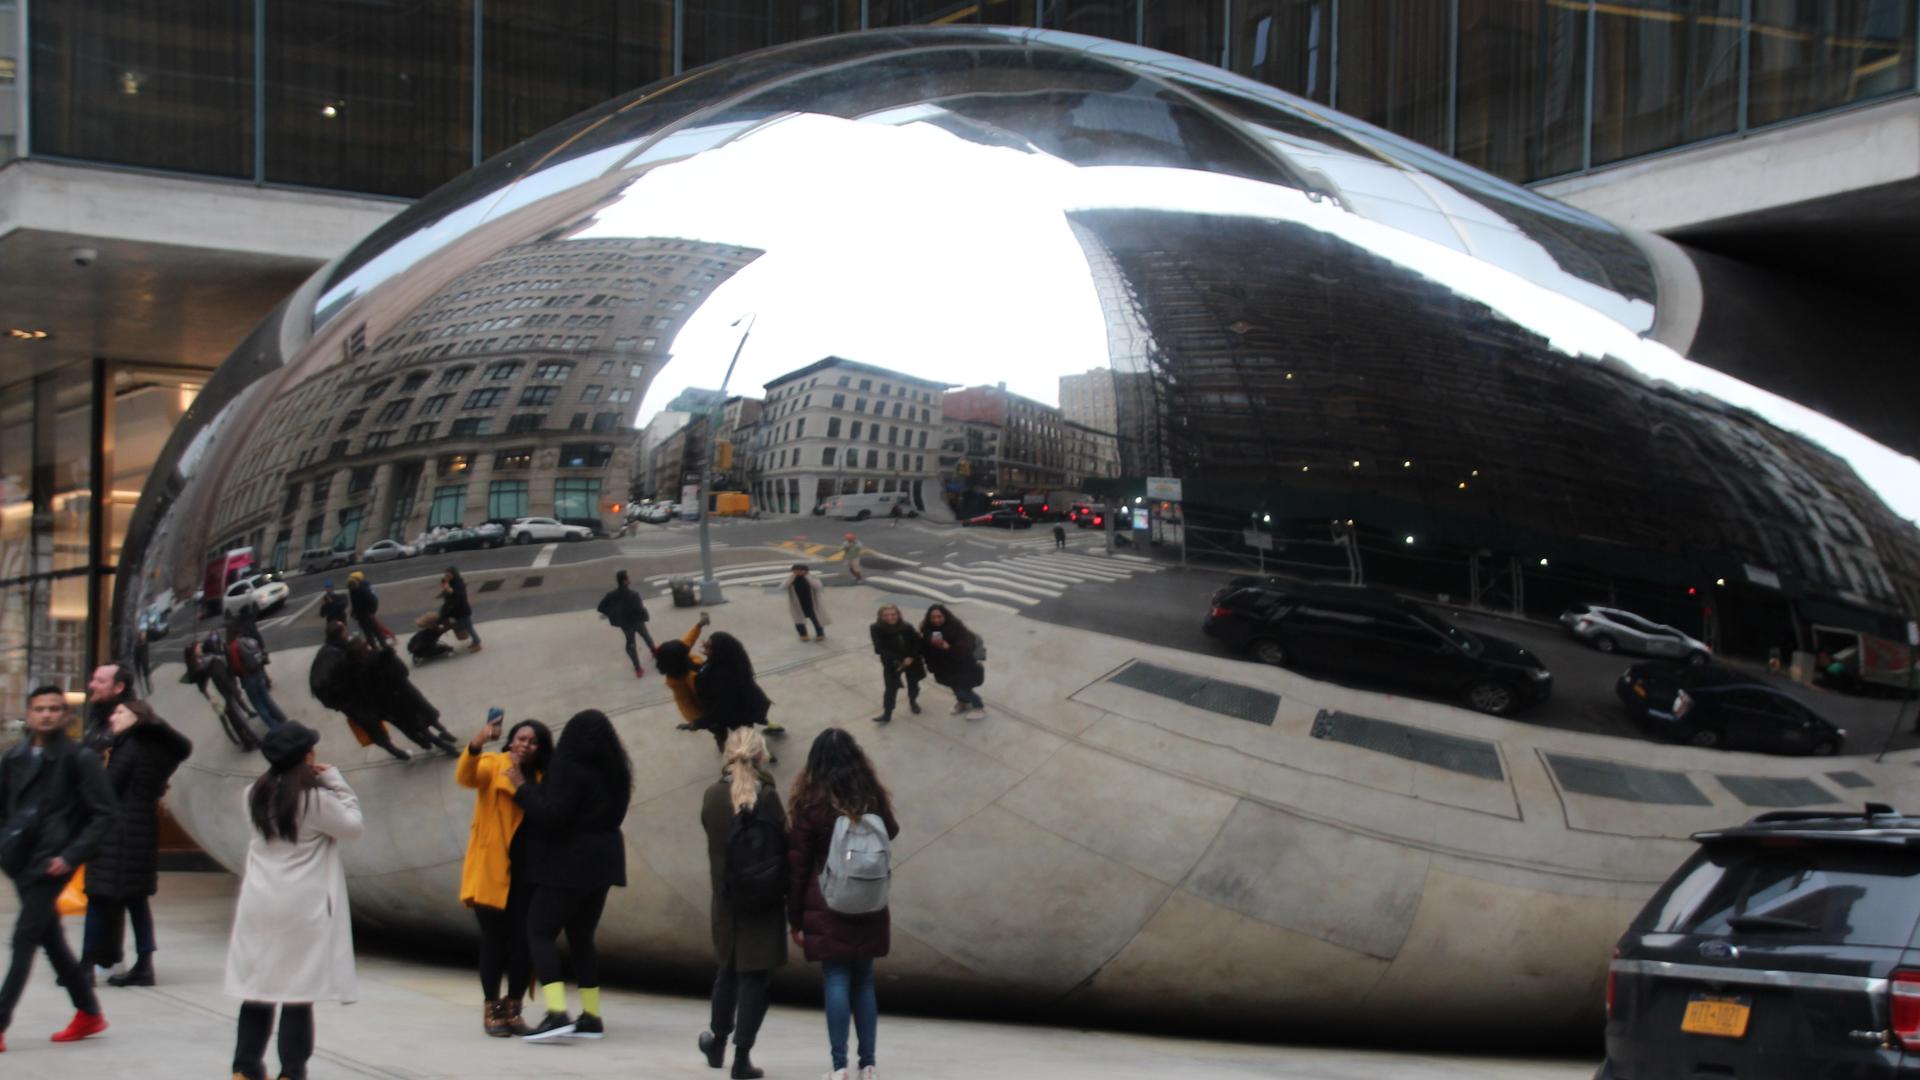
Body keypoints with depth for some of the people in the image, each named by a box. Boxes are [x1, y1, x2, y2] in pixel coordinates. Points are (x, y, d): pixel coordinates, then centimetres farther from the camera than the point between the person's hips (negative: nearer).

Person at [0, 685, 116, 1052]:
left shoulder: (80, 759, -7)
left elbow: (102, 815, -8)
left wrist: (71, 856, -15)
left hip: (51, 864, -6)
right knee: (51, 940, 13)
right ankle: (89, 1014, 25)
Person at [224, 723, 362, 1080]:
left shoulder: (255, 795, 5)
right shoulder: (316, 799, -13)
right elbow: (353, 826, -1)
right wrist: (335, 781, 1)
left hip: (259, 906, 6)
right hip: (302, 910, -6)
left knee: (257, 988, 12)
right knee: (299, 993, 0)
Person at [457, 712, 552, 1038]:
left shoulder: (543, 779, 8)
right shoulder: (493, 765, -1)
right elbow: (465, 777, -22)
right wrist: (476, 745, -39)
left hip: (527, 872, 3)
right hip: (492, 870, -3)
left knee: (523, 940, 0)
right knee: (494, 940, 1)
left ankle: (513, 1009, 13)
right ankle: (492, 1010, 12)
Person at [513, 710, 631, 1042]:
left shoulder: (570, 769, -16)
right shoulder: (612, 772, 8)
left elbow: (550, 816, -21)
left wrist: (522, 787, -8)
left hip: (569, 865, -8)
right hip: (599, 864, 8)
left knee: (540, 932, -4)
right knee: (581, 938, 15)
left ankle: (557, 1013, -18)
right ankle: (591, 1017, 14)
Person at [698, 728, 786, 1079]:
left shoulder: (712, 796, -4)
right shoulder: (768, 797, -13)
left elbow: (715, 842, 5)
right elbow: (783, 849, -10)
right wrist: (793, 905, -4)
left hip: (725, 901, 4)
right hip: (765, 904, -4)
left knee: (728, 970, 22)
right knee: (754, 975, 3)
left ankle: (718, 1043, 37)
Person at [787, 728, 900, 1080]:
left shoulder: (811, 801, -9)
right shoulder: (872, 796, 1)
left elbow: (797, 864, -6)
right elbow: (890, 832, 21)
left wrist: (795, 919, 0)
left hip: (826, 909, -3)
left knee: (836, 981, -1)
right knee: (863, 982, 11)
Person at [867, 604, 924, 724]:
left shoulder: (906, 627, -15)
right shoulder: (876, 629, -19)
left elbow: (917, 642, -7)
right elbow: (880, 649, -20)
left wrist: (911, 657, -21)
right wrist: (897, 661, -26)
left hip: (912, 660, 2)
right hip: (891, 663, -2)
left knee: (913, 683, 18)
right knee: (891, 688, -5)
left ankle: (913, 702, 46)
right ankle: (887, 714, 1)